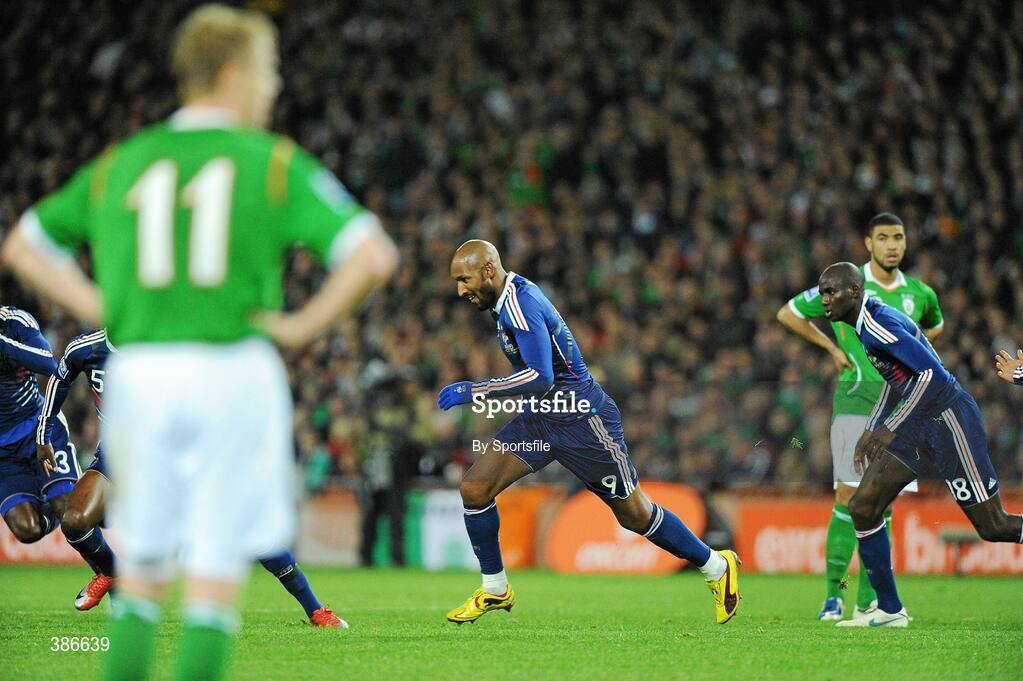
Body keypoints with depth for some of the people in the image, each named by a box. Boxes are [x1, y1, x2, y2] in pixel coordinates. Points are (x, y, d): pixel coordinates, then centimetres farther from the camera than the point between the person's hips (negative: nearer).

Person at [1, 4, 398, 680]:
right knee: (217, 574, 1)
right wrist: (302, 325, -1)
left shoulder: (119, 164, 11)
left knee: (141, 573, 13)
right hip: (233, 370, -3)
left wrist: (102, 309, 12)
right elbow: (374, 256, -11)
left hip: (138, 371, 3)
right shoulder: (274, 163, -1)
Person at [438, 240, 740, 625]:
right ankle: (494, 590, 9)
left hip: (583, 420, -9)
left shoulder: (520, 303, -23)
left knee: (634, 514, 3)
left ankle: (717, 567, 22)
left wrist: (470, 391, -29)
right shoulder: (509, 301, 6)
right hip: (539, 418, 9)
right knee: (474, 489, -5)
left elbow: (541, 377, -33)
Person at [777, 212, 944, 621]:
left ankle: (868, 599, 6)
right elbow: (788, 314, 8)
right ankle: (833, 594, -6)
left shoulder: (919, 294, 9)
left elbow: (935, 325, 33)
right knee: (848, 498, -11)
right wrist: (832, 348, 4)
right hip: (856, 400, -3)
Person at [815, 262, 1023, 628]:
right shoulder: (864, 324, 11)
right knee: (863, 507, 0)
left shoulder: (878, 324, -20)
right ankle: (889, 611, 6)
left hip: (949, 419, -10)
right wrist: (870, 432, 23)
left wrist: (889, 429, -27)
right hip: (916, 426, 10)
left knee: (993, 527, -5)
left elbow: (934, 374, -28)